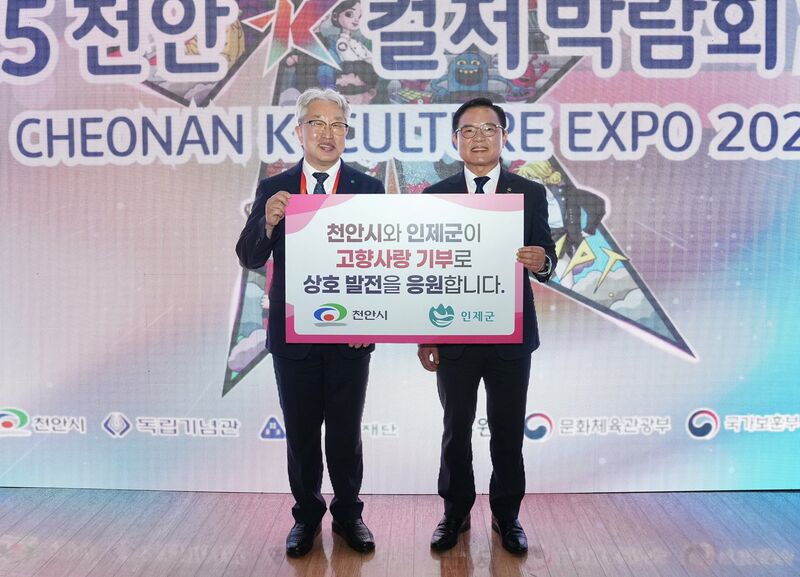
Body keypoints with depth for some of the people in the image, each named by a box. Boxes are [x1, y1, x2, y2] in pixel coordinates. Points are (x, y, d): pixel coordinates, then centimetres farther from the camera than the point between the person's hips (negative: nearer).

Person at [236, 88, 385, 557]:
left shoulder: (369, 189, 0)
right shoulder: (273, 190, 2)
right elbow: (250, 259, -2)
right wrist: (268, 222, -22)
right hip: (293, 333, 1)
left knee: (346, 431, 11)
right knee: (301, 432, 13)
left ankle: (348, 513, 30)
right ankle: (307, 515, 32)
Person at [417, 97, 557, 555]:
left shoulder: (530, 193, 3)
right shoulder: (435, 196, 3)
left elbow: (546, 257, 1)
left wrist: (541, 262, -25)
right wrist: (424, 336, -1)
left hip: (511, 336, 0)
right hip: (454, 336, 1)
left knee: (508, 432, 10)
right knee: (456, 430, 12)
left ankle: (507, 516, 28)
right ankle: (456, 513, 29)